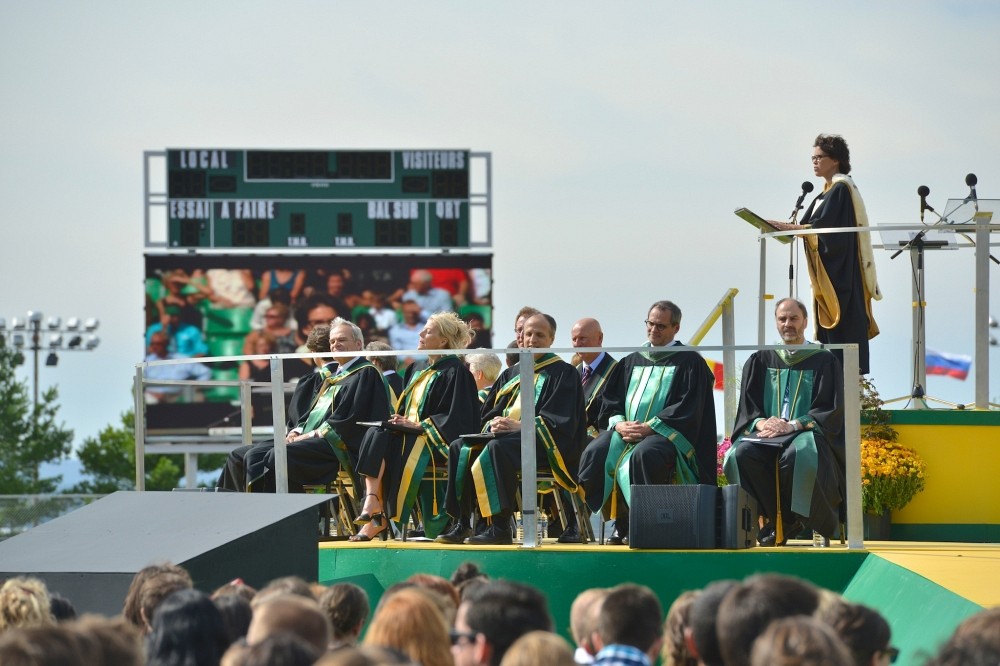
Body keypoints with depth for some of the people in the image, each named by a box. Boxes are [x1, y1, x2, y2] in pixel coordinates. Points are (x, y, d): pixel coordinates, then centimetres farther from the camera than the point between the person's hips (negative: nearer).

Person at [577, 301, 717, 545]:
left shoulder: (689, 362, 5)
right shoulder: (632, 362, 22)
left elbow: (686, 409, -6)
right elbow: (611, 401, 17)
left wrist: (648, 428, -15)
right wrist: (620, 424, -6)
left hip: (666, 433, -5)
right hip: (627, 430, 5)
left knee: (644, 455, -40)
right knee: (595, 452, -26)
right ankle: (620, 524, -22)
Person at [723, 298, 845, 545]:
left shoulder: (823, 361, 7)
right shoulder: (760, 361, 17)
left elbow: (830, 410, -1)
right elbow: (747, 407, 11)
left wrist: (793, 426, -16)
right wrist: (761, 422, -13)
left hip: (807, 433, -3)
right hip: (767, 432, 3)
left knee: (797, 456, -39)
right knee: (741, 454, -31)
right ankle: (775, 519, -21)